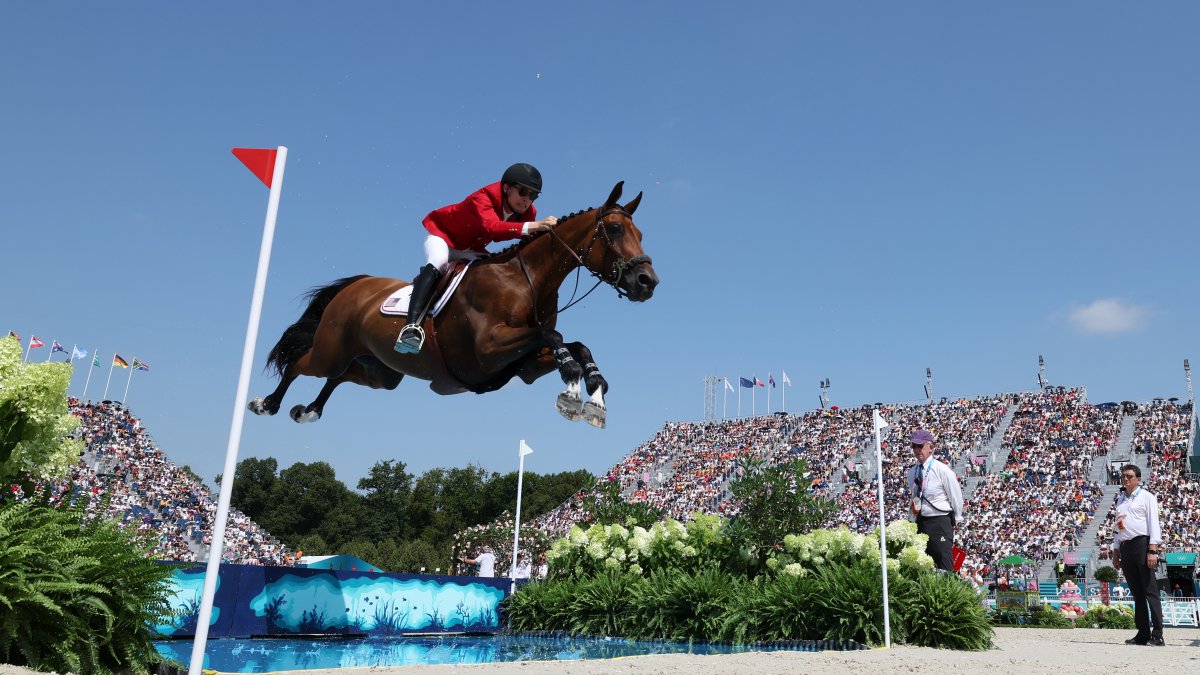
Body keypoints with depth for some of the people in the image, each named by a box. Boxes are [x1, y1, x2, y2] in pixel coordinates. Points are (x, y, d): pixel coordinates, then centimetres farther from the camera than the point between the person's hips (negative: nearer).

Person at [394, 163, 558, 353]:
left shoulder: (528, 214, -13)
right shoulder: (484, 197, -34)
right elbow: (491, 226, -55)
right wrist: (531, 226, -66)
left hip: (471, 249, 8)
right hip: (442, 233, -8)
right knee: (437, 264, -36)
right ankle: (412, 328, -50)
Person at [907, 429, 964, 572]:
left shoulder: (942, 470, -10)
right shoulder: (912, 472, 8)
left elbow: (956, 496, -4)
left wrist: (954, 521, 2)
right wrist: (915, 509, 9)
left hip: (940, 523, -6)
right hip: (920, 523, 6)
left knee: (944, 568, -8)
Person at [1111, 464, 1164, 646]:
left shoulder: (1146, 497, 2)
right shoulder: (1120, 500, 22)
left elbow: (1154, 523, -7)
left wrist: (1152, 550, -17)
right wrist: (1116, 552, 18)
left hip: (1142, 544, -7)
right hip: (1125, 548, 7)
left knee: (1150, 590, -9)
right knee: (1136, 593, 7)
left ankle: (1157, 634, -10)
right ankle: (1142, 634, 8)